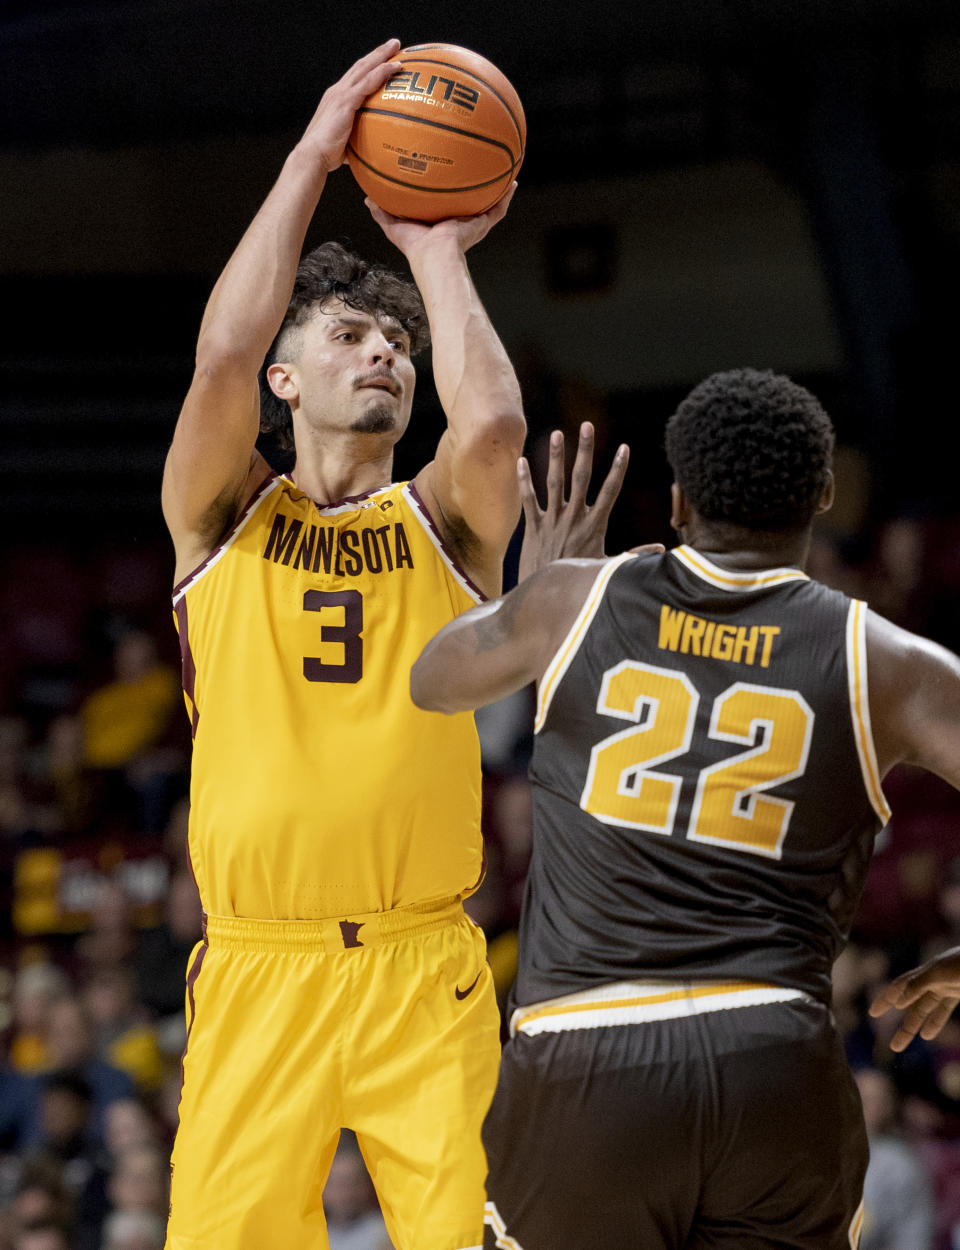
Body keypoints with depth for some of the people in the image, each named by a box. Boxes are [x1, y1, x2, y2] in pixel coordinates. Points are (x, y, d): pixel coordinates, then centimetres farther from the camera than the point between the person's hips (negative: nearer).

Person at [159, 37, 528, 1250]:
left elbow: (494, 422, -13)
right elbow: (223, 355, -10)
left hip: (427, 975, 1)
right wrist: (311, 156, -5)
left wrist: (436, 251, 1)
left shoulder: (446, 523, 10)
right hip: (256, 969, 0)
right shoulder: (221, 516, 9)